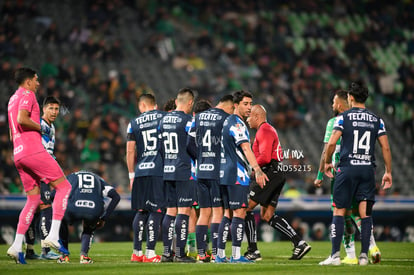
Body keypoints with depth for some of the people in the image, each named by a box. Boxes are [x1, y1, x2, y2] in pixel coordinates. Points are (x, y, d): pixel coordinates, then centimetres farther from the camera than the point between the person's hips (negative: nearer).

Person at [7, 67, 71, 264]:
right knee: (64, 186, -4)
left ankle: (16, 246, 1)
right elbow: (22, 119, -21)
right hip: (33, 150, -9)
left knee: (34, 199, 11)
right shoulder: (27, 95, -4)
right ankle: (53, 236, -15)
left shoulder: (13, 99, 25)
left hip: (18, 155, 9)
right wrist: (40, 128, -8)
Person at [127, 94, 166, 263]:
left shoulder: (134, 123, 9)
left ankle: (137, 252, 16)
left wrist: (132, 174, 15)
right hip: (160, 170, -3)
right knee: (156, 211, -3)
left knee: (141, 211, 12)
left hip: (141, 171, 3)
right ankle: (150, 252, -9)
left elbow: (130, 151, 8)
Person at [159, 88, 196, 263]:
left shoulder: (163, 120, 10)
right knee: (184, 211, -4)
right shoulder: (188, 121, -10)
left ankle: (166, 252, 9)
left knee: (170, 211, 10)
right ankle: (180, 253, -6)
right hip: (184, 171, -7)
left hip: (167, 171, 7)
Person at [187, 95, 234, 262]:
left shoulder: (198, 117, 11)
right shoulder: (227, 119, -6)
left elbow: (190, 143, 7)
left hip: (200, 171, 5)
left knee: (204, 212, 10)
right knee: (218, 211, -2)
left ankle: (201, 253, 8)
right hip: (218, 171, -5)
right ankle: (216, 253, -6)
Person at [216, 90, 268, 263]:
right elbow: (245, 148, -23)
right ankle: (236, 255, -10)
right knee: (239, 212, -8)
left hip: (225, 174, 10)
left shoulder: (227, 122, 19)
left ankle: (220, 254, 10)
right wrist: (257, 170, -31)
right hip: (237, 175, -10)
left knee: (228, 213, 11)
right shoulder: (237, 124, -11)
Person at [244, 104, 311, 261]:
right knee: (267, 215, 11)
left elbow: (264, 157, -21)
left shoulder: (264, 131, -10)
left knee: (247, 207, -7)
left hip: (270, 173, -10)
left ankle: (253, 251, -8)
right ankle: (299, 243, 3)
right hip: (276, 175, 10)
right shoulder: (268, 130, 23)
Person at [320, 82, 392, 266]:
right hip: (368, 169, 3)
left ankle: (335, 255, -4)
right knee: (365, 213, 5)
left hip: (347, 169, -3)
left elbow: (332, 143, -9)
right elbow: (385, 148, 6)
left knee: (339, 211, 2)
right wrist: (388, 172, 14)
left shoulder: (344, 117, -1)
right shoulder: (376, 120, 9)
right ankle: (364, 255, 0)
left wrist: (327, 162, 6)